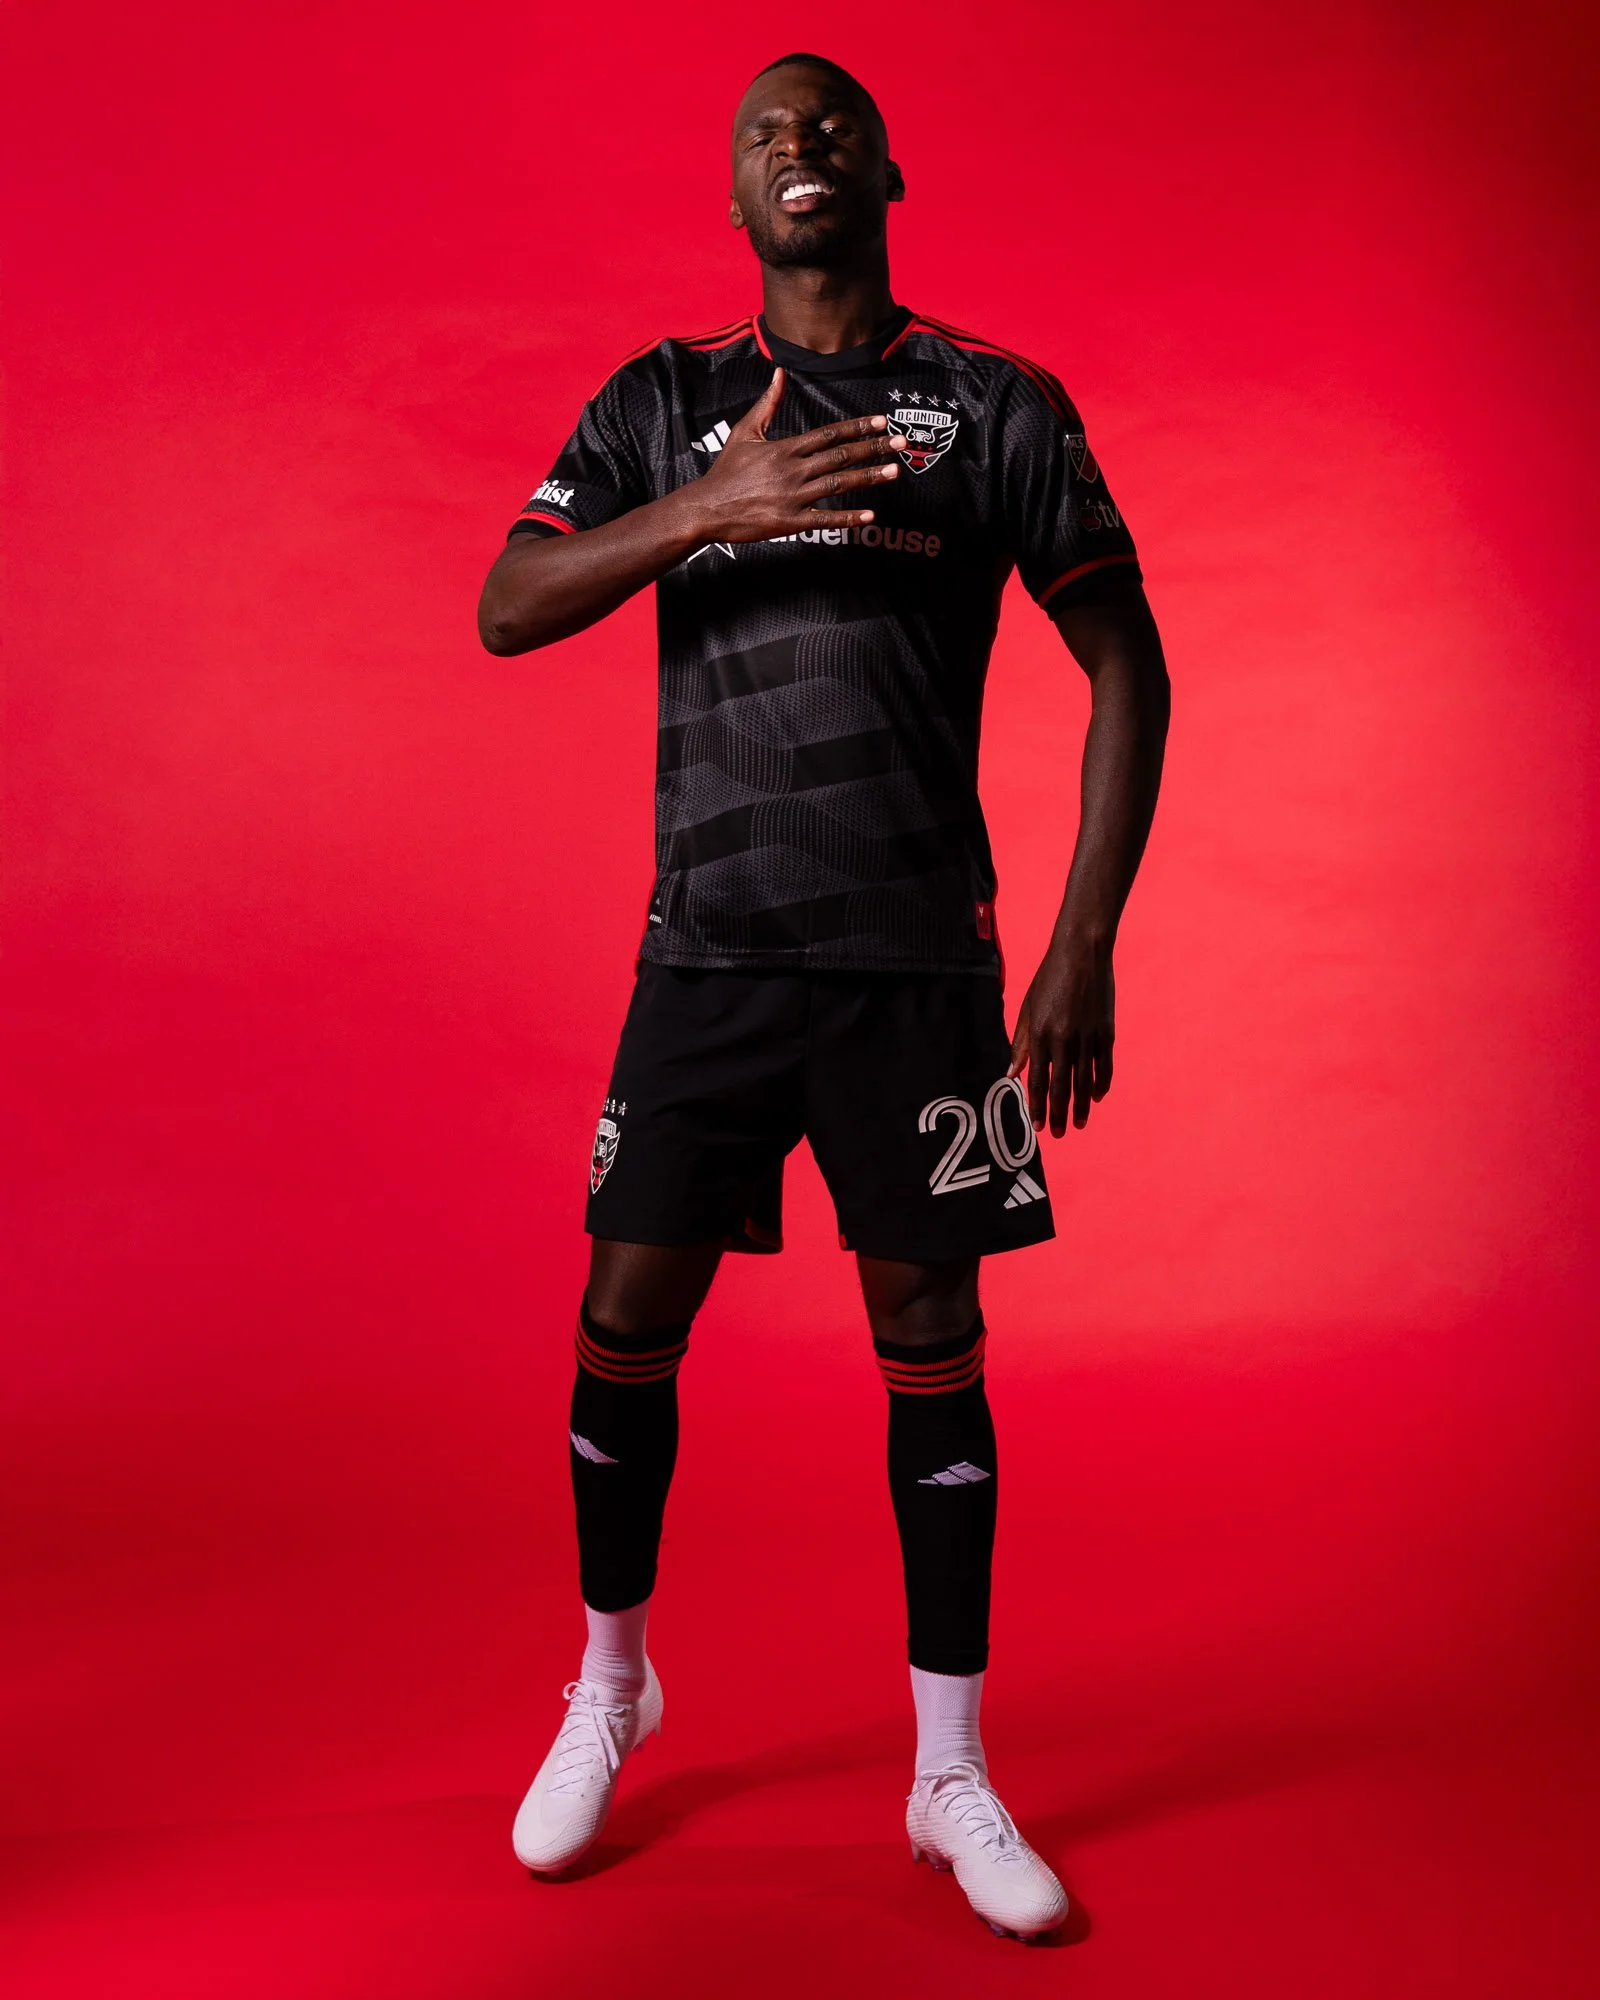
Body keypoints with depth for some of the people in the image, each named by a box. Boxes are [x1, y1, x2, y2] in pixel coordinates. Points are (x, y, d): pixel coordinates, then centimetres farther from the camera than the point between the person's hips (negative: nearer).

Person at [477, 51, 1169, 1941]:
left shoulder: (997, 405, 4)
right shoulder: (660, 402, 9)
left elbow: (1127, 669, 3)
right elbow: (507, 610, -2)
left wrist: (1085, 942, -5)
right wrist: (718, 503, -17)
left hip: (918, 956, -1)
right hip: (706, 946, 2)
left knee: (929, 1338, 2)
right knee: (627, 1320, 5)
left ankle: (952, 1775, 19)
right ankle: (610, 1685, 31)